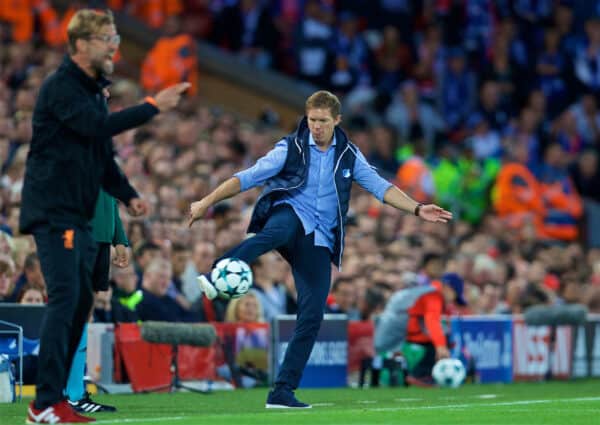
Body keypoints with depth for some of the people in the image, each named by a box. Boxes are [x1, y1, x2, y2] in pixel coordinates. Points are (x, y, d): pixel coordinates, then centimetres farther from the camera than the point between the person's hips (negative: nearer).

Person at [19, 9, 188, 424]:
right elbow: (98, 125, -28)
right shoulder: (60, 87, -12)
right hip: (52, 211, -10)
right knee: (65, 298, -16)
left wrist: (128, 195, 10)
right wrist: (153, 106, -25)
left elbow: (104, 156, 23)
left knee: (81, 302, 9)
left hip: (79, 216, 10)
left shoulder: (94, 90, 18)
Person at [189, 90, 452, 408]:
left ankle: (282, 391, -3)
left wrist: (417, 209, -3)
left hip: (319, 242, 4)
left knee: (312, 316, -9)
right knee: (283, 226, -43)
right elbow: (247, 178, -2)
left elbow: (379, 187, 9)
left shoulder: (348, 155, 10)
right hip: (287, 216, -4)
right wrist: (207, 202, -8)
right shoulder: (291, 148, 0)